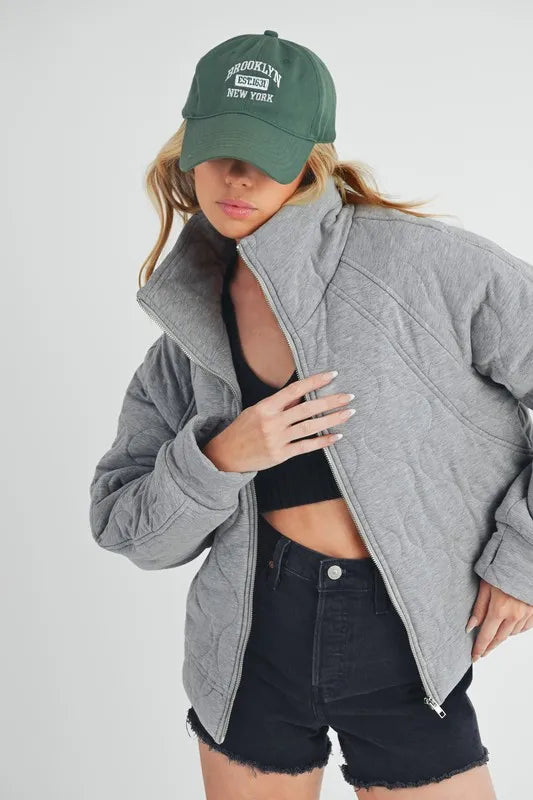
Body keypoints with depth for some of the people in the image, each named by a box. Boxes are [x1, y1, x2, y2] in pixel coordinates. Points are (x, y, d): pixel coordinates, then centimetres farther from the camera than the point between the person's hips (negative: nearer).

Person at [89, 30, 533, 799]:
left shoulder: (413, 261, -13)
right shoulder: (190, 326, 1)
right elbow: (127, 527, 4)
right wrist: (218, 461, -16)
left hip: (401, 648, -3)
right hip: (254, 641, 3)